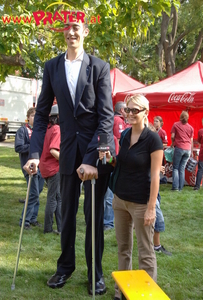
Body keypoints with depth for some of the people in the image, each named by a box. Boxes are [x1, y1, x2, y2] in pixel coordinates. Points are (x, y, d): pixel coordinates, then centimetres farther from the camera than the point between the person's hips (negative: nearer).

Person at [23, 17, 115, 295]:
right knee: (67, 211, 12)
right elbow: (42, 113, 5)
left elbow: (106, 115, -10)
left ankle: (95, 271, 23)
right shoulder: (52, 67, 5)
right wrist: (35, 153, -6)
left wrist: (91, 158, -18)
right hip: (69, 149, 3)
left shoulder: (100, 67, -4)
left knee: (94, 213, 7)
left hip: (97, 150, -2)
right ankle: (65, 265, 31)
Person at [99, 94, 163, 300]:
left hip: (141, 203, -7)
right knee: (123, 247, 16)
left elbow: (155, 176, -15)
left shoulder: (153, 139, -14)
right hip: (120, 199, 7)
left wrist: (151, 208, -17)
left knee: (145, 252, 5)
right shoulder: (124, 136, 5)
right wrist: (110, 159, -6)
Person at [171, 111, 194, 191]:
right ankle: (180, 187, 6)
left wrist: (172, 143, 18)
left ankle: (175, 186, -6)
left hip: (179, 148, -3)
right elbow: (191, 140, 11)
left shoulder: (176, 124, 4)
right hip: (188, 149, 3)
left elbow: (172, 136, -1)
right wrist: (191, 151, 16)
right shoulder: (191, 127, 12)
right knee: (182, 168, 8)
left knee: (176, 168, 4)